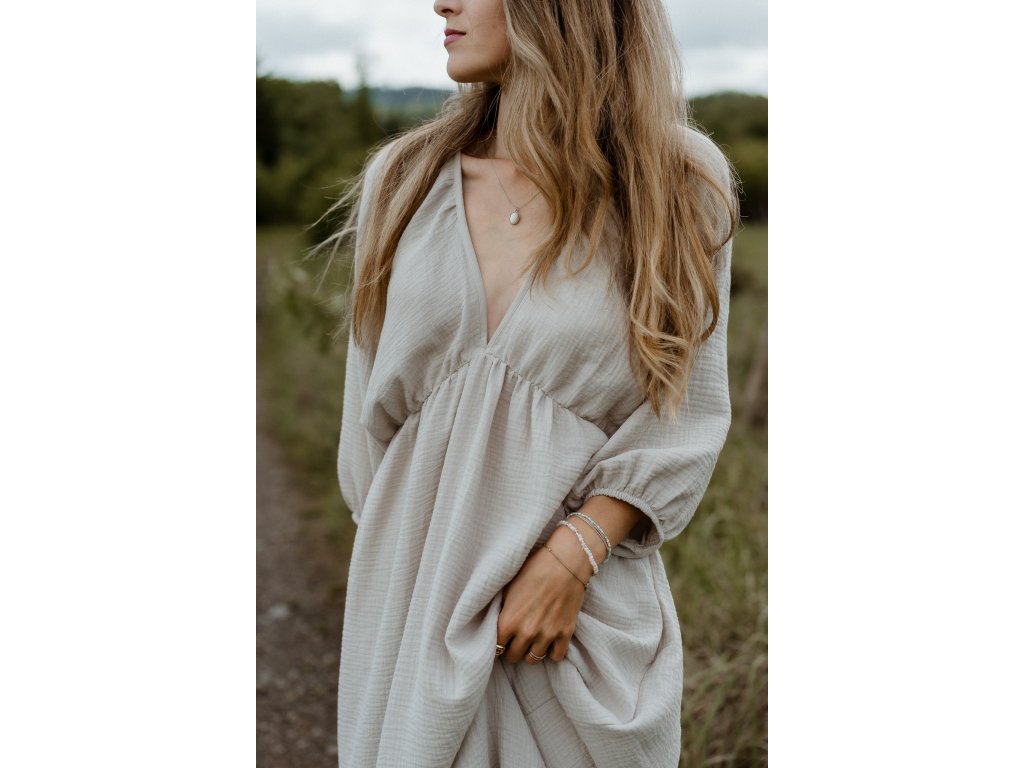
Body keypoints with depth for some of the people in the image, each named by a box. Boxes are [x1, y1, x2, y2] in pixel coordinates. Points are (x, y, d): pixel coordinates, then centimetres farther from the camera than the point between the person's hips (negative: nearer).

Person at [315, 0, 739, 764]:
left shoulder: (680, 184, -5)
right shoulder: (405, 176, 2)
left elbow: (689, 413, -6)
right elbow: (371, 405, 8)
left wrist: (572, 555, -15)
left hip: (590, 603, -2)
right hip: (415, 594, 2)